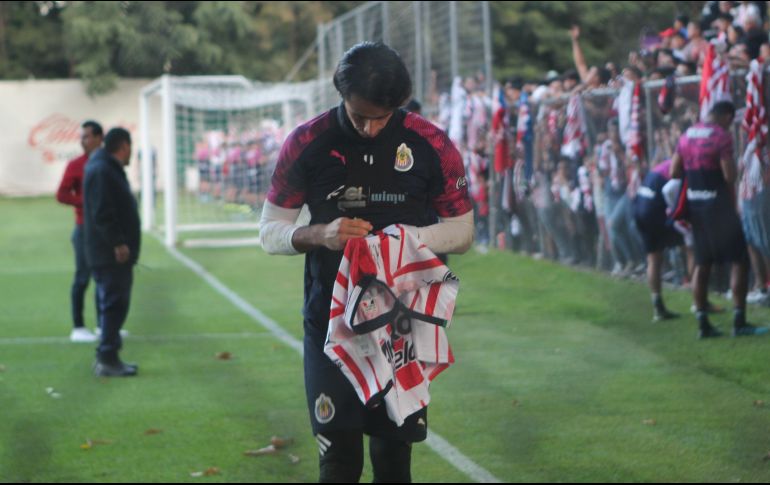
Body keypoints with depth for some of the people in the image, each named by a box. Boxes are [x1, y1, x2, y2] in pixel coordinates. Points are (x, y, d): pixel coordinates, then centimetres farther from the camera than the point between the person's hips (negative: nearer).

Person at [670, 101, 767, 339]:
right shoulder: (722, 136, -13)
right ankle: (739, 322, -5)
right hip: (718, 204, -7)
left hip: (694, 203, 7)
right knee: (739, 259, 0)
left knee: (702, 263, 11)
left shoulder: (687, 136, 9)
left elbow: (674, 172, 8)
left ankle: (703, 324, 10)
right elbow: (729, 176, -18)